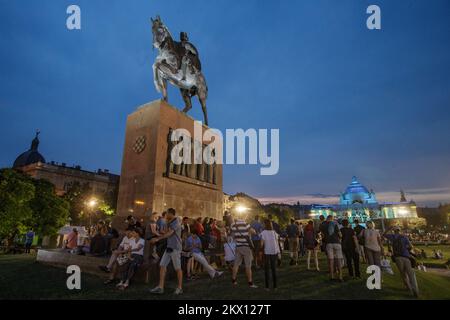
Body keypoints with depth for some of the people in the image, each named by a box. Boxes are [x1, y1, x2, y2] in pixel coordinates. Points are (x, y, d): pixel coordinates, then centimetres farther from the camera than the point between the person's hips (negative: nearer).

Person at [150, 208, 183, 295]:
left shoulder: (176, 222, -12)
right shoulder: (170, 223, 18)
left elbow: (169, 233, -22)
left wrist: (157, 238, -22)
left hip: (175, 248, -9)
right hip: (169, 247, 9)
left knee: (178, 268, 1)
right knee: (162, 265, 3)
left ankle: (180, 288, 12)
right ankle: (160, 287, 8)